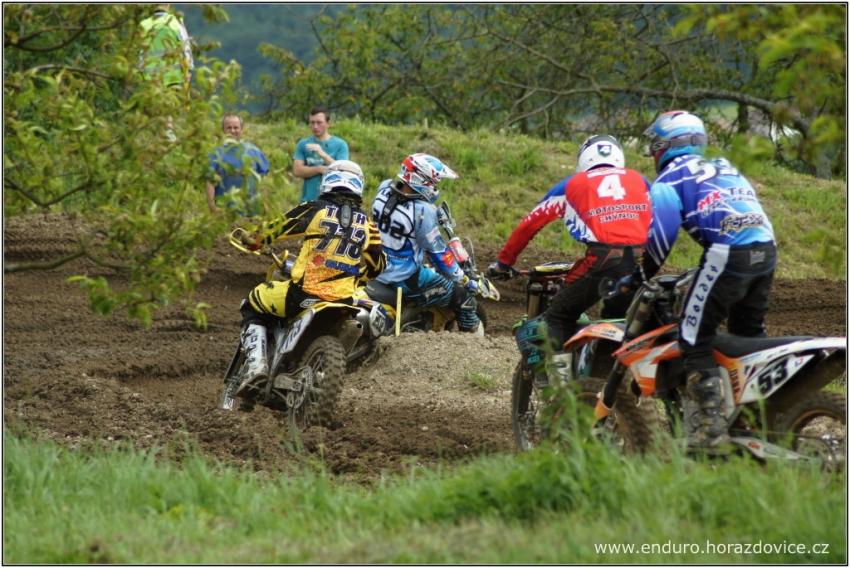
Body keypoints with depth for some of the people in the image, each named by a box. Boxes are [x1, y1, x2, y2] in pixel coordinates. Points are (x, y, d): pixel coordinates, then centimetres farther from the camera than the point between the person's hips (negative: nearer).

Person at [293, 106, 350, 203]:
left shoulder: (340, 144, 3)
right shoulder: (303, 144, 9)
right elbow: (297, 170, 0)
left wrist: (323, 154, -19)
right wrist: (320, 169, -11)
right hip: (308, 201, 2)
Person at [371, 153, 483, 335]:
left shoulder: (384, 189, -6)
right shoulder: (423, 211, -26)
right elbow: (438, 252, -19)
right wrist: (464, 280, -7)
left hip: (376, 271, 8)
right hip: (406, 278, -8)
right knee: (462, 293, 5)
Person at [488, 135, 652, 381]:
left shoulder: (572, 184, 20)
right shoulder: (639, 180, 25)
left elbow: (530, 224, 24)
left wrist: (503, 262, 32)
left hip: (603, 259, -3)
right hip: (640, 261, 3)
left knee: (559, 317, 9)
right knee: (617, 318, 24)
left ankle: (562, 378, -7)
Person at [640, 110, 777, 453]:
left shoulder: (670, 178, 6)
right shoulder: (723, 168, 28)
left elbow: (662, 233, -6)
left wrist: (641, 276, 7)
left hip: (727, 254, -7)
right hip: (766, 251, 7)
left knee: (695, 338, -2)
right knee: (749, 335, 20)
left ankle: (711, 425, -10)